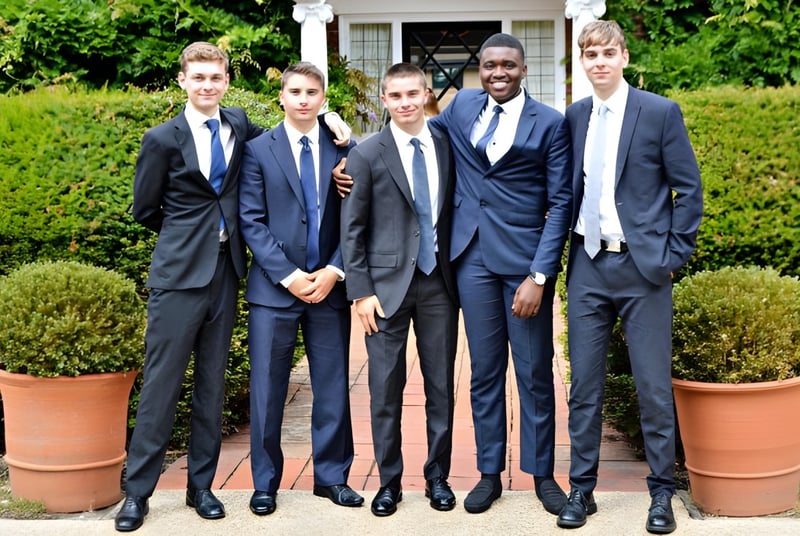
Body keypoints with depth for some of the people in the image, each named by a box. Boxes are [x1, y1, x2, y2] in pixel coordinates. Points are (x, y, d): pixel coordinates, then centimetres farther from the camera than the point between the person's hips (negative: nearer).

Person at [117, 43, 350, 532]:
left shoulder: (239, 125, 7)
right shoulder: (163, 139, -3)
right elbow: (146, 210, 4)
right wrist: (188, 234, 10)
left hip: (225, 270, 4)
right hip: (180, 272, -4)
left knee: (213, 382, 9)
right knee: (162, 381, -1)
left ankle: (201, 486, 20)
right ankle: (138, 491, 9)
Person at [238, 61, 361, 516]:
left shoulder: (344, 149, 6)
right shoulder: (259, 150, 2)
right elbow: (252, 222, -3)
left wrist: (333, 271, -9)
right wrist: (288, 276, -11)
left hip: (330, 285, 1)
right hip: (274, 287, -1)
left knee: (333, 388, 7)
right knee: (267, 390, 3)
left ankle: (332, 476, 20)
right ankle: (266, 483, 15)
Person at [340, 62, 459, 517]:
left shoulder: (447, 147, 5)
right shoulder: (367, 155, -2)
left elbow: (456, 214, 10)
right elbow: (352, 230, -1)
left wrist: (461, 276, 4)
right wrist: (361, 291, -7)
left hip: (439, 283, 2)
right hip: (387, 284, -2)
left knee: (441, 387, 8)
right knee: (386, 389, 4)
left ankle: (438, 476, 22)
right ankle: (390, 480, 19)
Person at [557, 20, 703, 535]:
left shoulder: (660, 112, -3)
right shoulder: (574, 117, 9)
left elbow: (689, 188, -2)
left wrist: (675, 255, -7)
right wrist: (568, 246, 6)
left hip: (643, 266, -4)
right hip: (588, 263, 4)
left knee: (654, 385, 1)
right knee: (584, 383, 7)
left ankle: (662, 493, 15)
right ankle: (582, 488, 18)